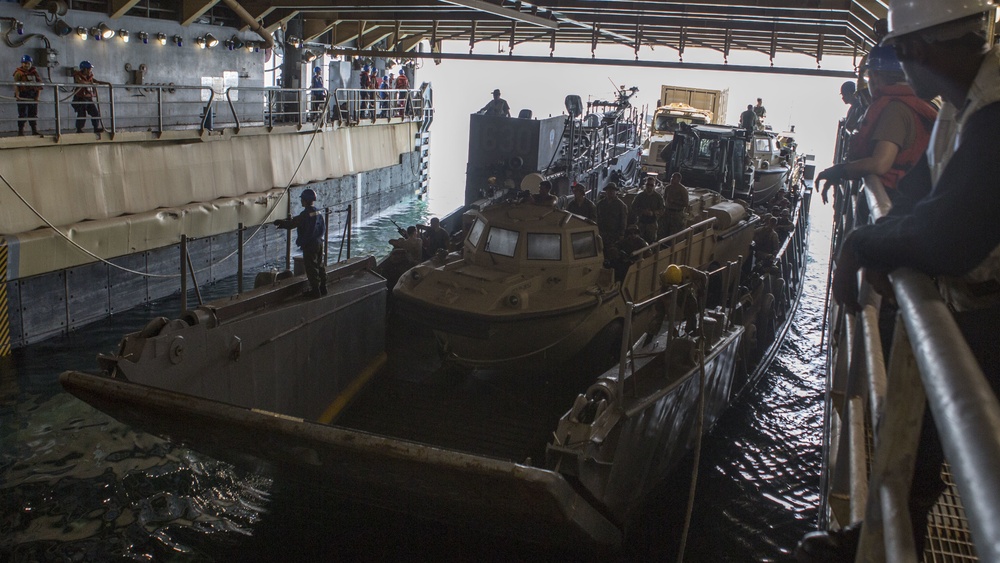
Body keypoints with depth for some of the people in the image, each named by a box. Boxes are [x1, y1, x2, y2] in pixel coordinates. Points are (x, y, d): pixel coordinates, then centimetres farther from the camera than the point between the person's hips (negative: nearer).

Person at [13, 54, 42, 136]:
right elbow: (16, 85, -11)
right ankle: (20, 132, 1)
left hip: (33, 96, 4)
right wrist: (17, 95, -25)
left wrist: (37, 95, -1)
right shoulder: (19, 73, -1)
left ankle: (35, 131, 16)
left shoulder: (34, 72, 12)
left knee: (34, 114, 9)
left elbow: (39, 83, 11)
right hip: (23, 96, -4)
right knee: (22, 115, -3)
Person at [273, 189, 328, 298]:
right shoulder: (318, 213, 6)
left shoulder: (305, 214, -19)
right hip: (319, 243, 8)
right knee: (320, 265, 16)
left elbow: (291, 224, -17)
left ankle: (315, 290, 3)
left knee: (311, 267, 0)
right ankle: (323, 287, 24)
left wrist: (280, 223, 1)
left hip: (309, 245, -8)